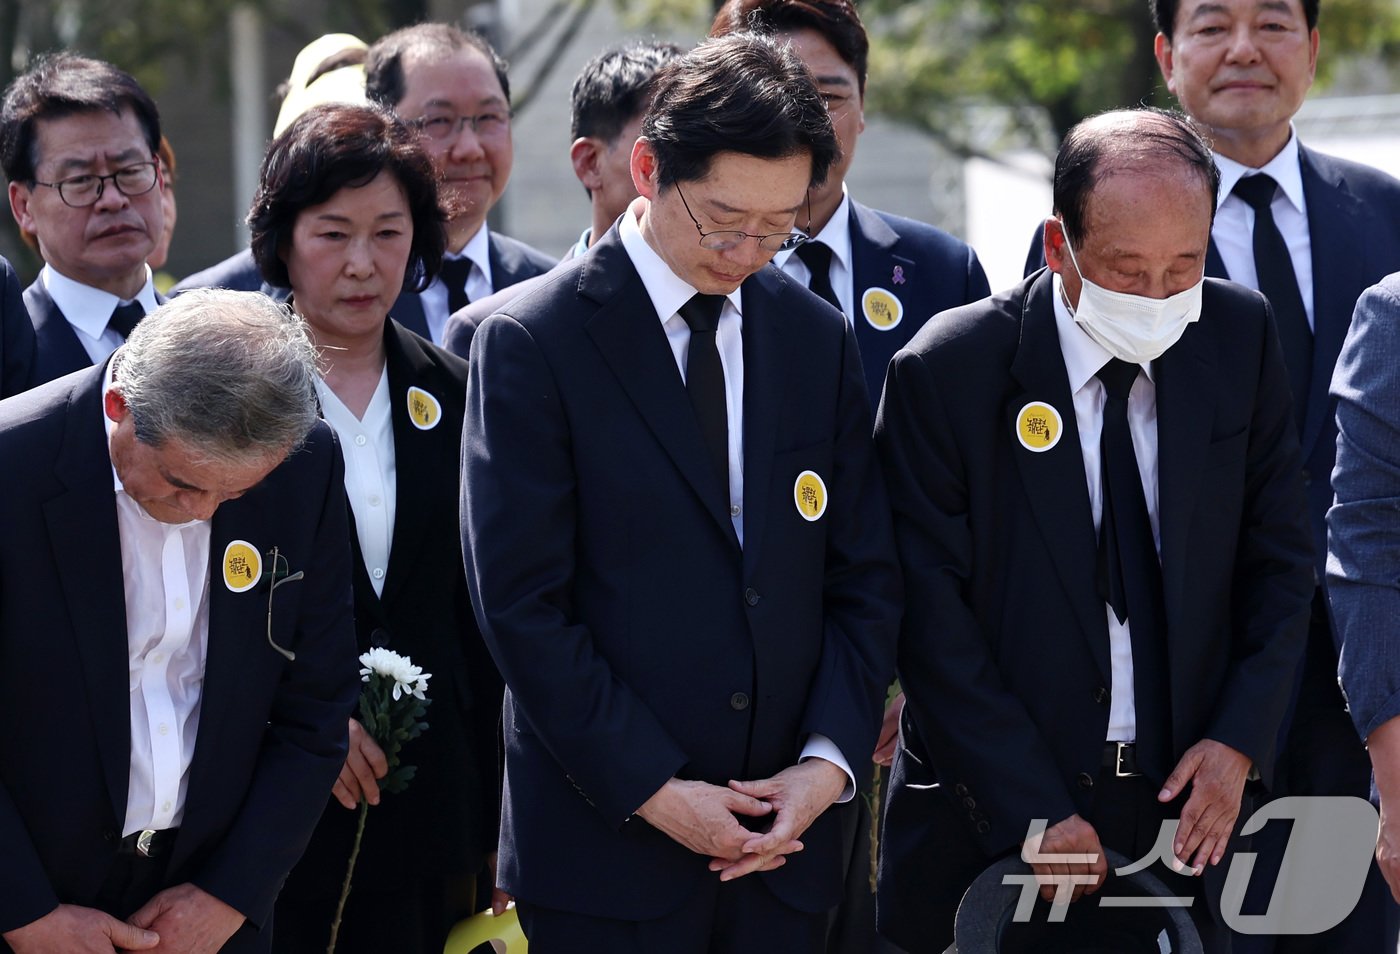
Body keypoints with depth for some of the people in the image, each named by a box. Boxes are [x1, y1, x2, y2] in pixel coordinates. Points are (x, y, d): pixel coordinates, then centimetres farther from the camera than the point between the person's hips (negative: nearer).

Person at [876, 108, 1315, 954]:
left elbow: (1280, 558, 7)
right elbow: (933, 622, -11)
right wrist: (1032, 811, -15)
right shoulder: (948, 374, -12)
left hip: (1185, 798, 3)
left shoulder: (1240, 339, 0)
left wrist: (1240, 739, -6)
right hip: (991, 822, -3)